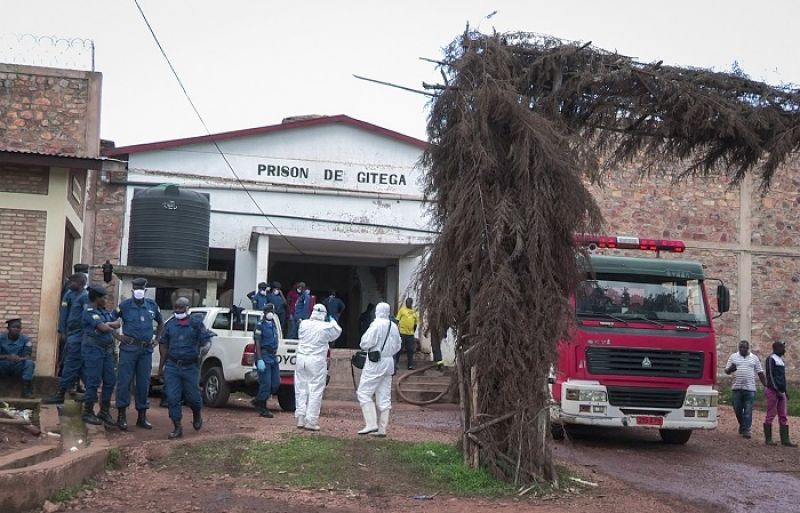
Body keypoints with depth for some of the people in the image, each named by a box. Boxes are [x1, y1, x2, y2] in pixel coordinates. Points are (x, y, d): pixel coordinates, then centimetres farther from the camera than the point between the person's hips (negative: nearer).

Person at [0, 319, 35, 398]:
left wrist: (19, 358, -33)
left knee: (29, 363, -29)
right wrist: (7, 357, -29)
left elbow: (27, 356, -10)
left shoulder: (25, 339, -1)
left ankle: (27, 391, -26)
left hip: (18, 369, 0)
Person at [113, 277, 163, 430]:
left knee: (144, 383, 7)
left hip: (146, 349, 3)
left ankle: (142, 417, 16)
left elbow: (161, 323, 22)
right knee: (124, 381, -4)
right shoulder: (125, 305, -2)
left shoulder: (152, 305, 8)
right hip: (129, 348, -3)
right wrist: (118, 336, -4)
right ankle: (121, 416, 3)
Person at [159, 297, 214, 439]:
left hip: (190, 367, -2)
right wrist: (161, 366, 16)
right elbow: (163, 346, 16)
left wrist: (204, 349, -24)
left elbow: (207, 340, 0)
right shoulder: (169, 324, 10)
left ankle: (197, 414, 36)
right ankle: (177, 428, 7)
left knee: (192, 396, 3)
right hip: (172, 366, 2)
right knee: (173, 398, -2)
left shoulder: (196, 323, 2)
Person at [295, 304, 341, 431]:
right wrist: (333, 322, 28)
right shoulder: (327, 327, -8)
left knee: (301, 389, 13)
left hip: (301, 358, 4)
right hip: (317, 360, -4)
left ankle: (300, 419, 15)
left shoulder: (304, 324, 1)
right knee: (315, 391, 1)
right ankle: (311, 421, 0)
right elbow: (336, 333, 10)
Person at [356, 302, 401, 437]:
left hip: (375, 363, -7)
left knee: (363, 393, -1)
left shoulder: (376, 324, -14)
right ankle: (382, 429, 10)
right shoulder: (394, 326, 7)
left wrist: (364, 347, 4)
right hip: (389, 363, 7)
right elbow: (397, 346, 16)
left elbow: (366, 343, -16)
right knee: (384, 397, 9)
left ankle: (371, 424, -10)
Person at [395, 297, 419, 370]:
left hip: (410, 334, 4)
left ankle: (410, 365, 13)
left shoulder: (415, 312, 12)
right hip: (402, 333, -4)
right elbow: (397, 320, -1)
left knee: (410, 350, 7)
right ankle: (395, 363, 7)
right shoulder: (402, 310, 0)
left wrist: (413, 332, 14)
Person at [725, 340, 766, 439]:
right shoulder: (733, 357, 8)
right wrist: (730, 369, -16)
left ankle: (746, 430, -1)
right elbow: (727, 371, 8)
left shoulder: (754, 358, 9)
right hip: (737, 388, 1)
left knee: (748, 410, -4)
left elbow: (760, 372, 11)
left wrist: (766, 385, 5)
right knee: (737, 409, 7)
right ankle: (742, 424, 30)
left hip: (750, 388, -1)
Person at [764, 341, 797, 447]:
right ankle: (768, 439, 2)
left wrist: (785, 390, 17)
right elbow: (771, 376, -15)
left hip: (780, 391, 9)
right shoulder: (771, 359, -9)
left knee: (783, 417, 5)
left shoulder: (780, 359, 18)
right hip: (772, 390, -9)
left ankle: (785, 440, 5)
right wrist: (777, 390, -18)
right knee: (771, 415, -3)